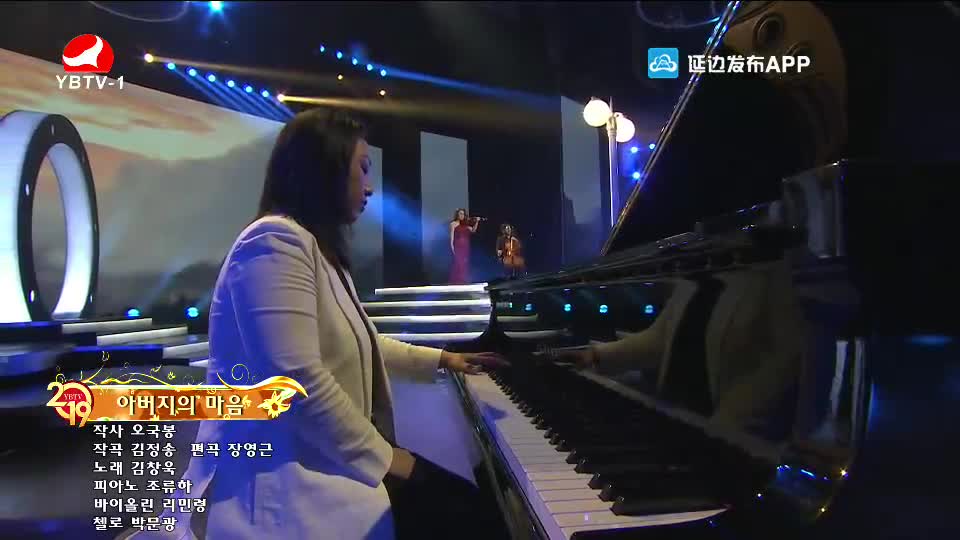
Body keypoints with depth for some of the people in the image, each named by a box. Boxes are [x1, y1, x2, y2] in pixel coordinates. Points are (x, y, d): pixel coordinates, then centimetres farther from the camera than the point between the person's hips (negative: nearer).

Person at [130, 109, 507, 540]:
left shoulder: (316, 248, 18)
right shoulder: (277, 240, -17)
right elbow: (298, 382, -27)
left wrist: (439, 359, 33)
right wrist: (382, 457, -15)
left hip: (313, 459, 10)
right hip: (286, 478, -10)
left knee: (467, 502, 0)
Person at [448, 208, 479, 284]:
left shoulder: (465, 224, 15)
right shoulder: (453, 223, 2)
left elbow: (473, 230, 6)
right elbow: (452, 235, -4)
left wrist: (476, 222, -5)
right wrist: (452, 245, -13)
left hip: (465, 246, 5)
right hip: (458, 246, -5)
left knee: (465, 263, 4)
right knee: (458, 263, -9)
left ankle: (464, 280, 9)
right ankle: (456, 281, -8)